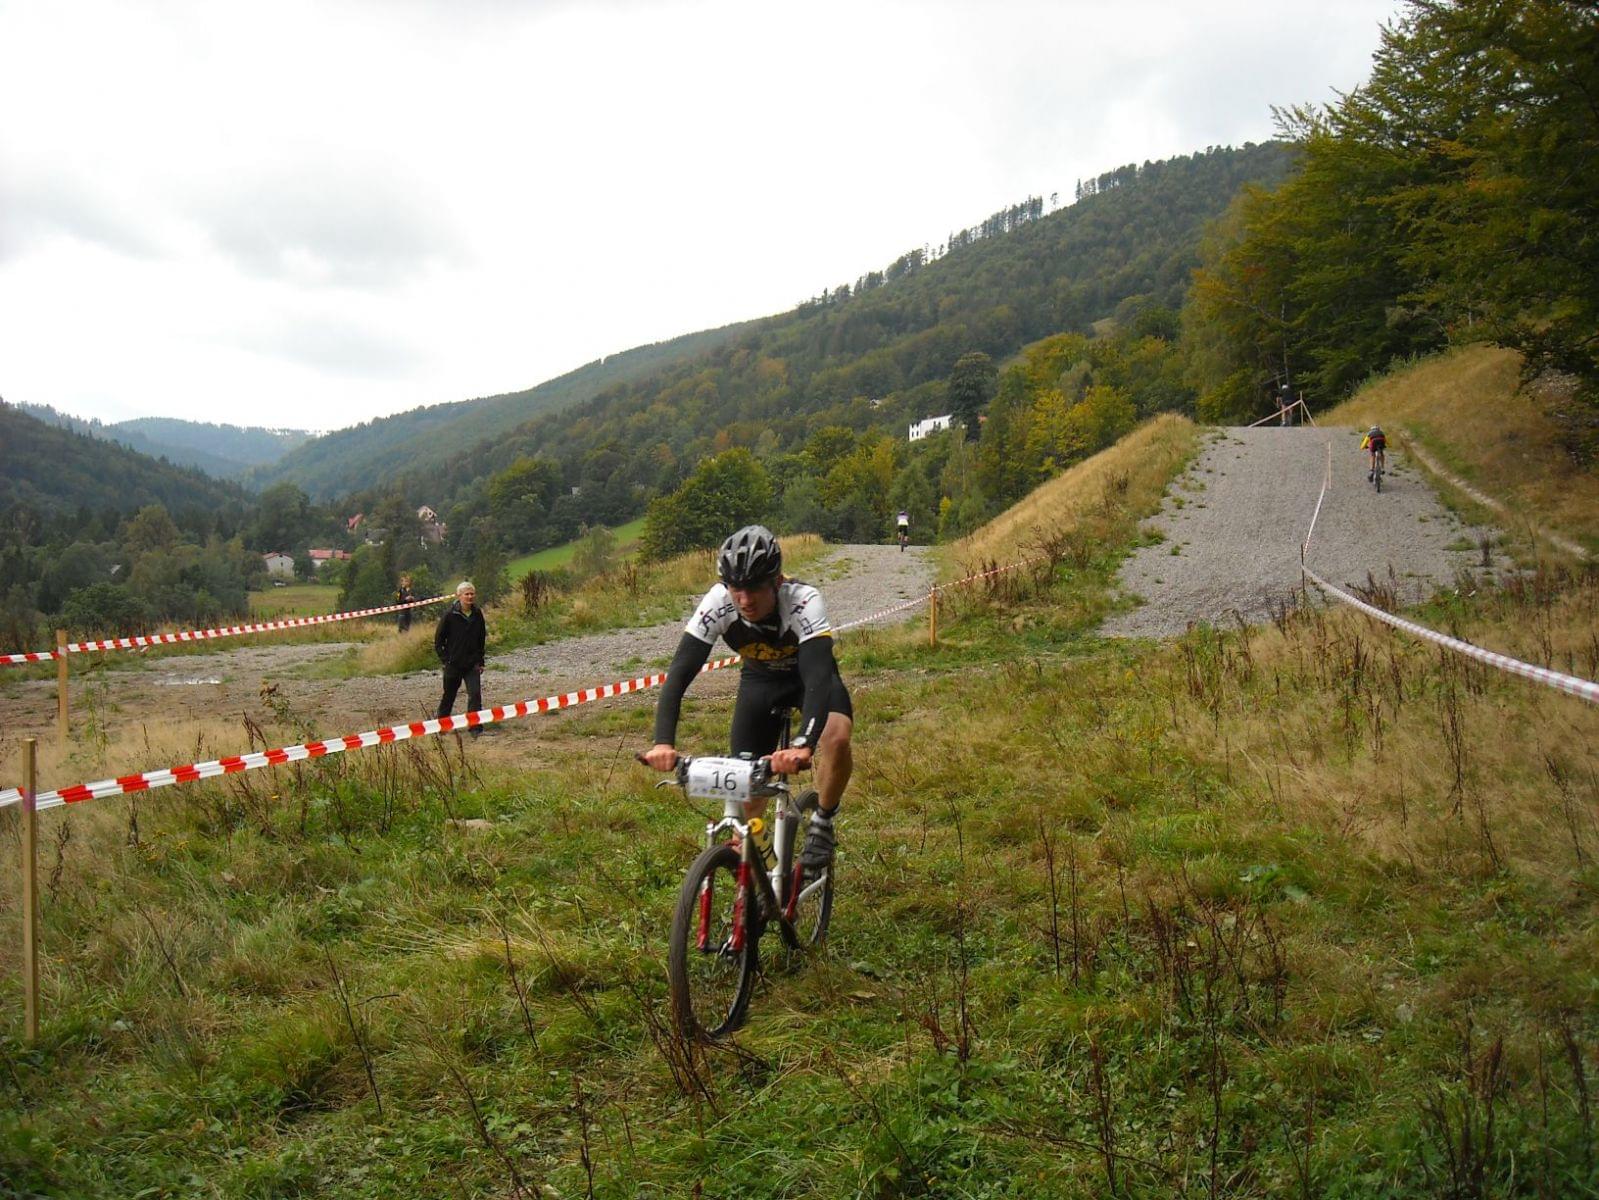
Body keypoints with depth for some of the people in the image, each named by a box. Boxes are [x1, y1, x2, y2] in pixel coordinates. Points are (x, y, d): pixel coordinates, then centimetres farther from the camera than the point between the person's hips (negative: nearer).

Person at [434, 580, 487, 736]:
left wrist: (480, 661, 8)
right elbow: (438, 639, -3)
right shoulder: (450, 616, -10)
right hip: (453, 664, -2)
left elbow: (482, 639, 13)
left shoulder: (477, 615, 2)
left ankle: (475, 728, -6)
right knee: (449, 696, 11)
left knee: (475, 694, -9)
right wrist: (445, 659, -8)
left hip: (472, 665, 2)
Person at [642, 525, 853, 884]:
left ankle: (822, 823, -5)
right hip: (760, 679, 3)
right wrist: (663, 742, -49)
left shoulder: (804, 601, -38)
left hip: (809, 675, -3)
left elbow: (818, 677, -49)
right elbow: (679, 673, -34)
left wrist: (803, 745, -66)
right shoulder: (718, 603, -31)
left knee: (836, 736, -33)